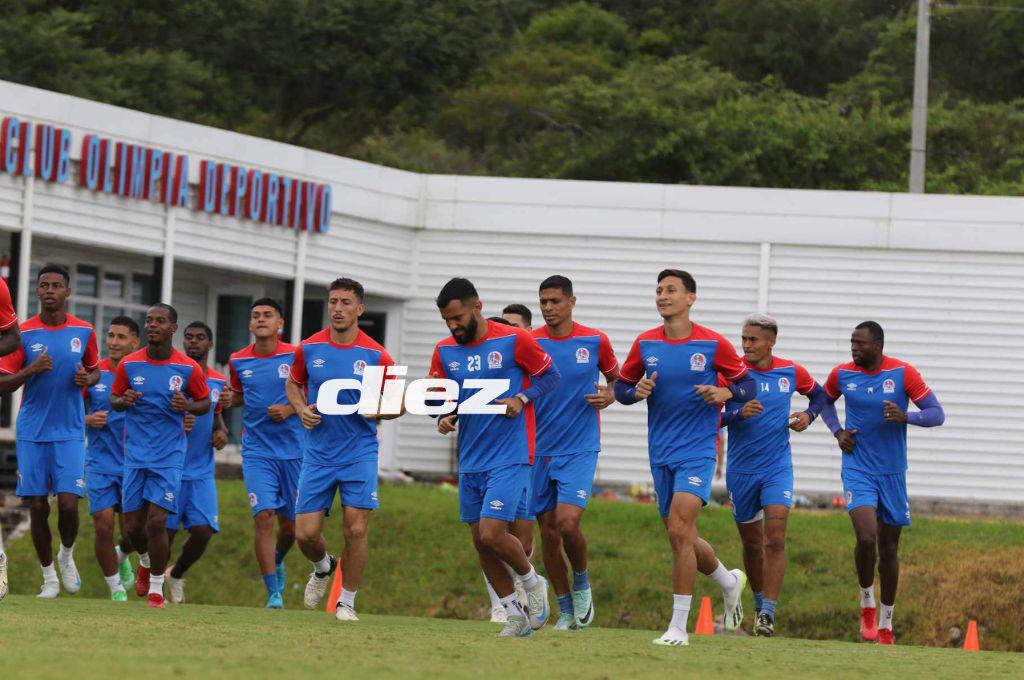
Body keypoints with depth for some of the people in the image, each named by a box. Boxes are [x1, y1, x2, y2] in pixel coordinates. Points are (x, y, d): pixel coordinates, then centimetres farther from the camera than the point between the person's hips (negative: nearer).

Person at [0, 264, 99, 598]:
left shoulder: (84, 332, 1)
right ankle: (48, 577, 16)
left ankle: (67, 555, 20)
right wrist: (31, 370, -19)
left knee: (68, 504, -10)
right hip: (32, 433, 0)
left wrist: (87, 378, -6)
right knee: (38, 506, 2)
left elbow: (95, 370, 18)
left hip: (70, 432, 0)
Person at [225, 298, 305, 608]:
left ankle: (277, 562, 42)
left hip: (294, 450, -1)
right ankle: (273, 593, -10)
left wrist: (291, 409, -15)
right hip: (257, 451, 1)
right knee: (263, 516, -14)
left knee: (290, 523, 8)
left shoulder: (296, 356, -5)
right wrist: (229, 400, 0)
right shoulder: (238, 361, 4)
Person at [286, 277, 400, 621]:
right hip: (318, 454, 2)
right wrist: (302, 410, -1)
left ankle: (347, 602, 9)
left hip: (359, 453, -2)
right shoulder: (309, 348, 0)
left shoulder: (376, 356, -6)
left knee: (356, 529, -9)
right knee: (306, 533, -2)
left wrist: (377, 411, -18)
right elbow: (293, 384, 19)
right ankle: (323, 568, 33)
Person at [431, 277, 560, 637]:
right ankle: (515, 615, 20)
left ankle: (533, 582, 12)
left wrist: (522, 399, -15)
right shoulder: (445, 351, 5)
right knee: (480, 541, 7)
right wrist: (444, 419, -7)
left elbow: (549, 374, 2)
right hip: (470, 459, 6)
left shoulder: (514, 341, -9)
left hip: (510, 456, -6)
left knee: (492, 534, -16)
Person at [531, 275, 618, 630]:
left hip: (580, 450, -2)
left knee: (567, 523, -18)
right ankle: (566, 610, 17)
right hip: (540, 451, 2)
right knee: (547, 531, 4)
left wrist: (609, 395, -7)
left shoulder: (595, 341, -1)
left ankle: (582, 583, 11)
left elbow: (615, 377, 15)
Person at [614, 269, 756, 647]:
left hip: (697, 450, -5)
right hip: (661, 455, 5)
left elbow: (748, 385, 5)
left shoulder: (712, 345, -5)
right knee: (682, 537, 11)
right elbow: (620, 387, 13)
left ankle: (678, 627, -14)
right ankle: (729, 581, 42)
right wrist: (637, 392, -9)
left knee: (679, 530, -19)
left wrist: (725, 393, -16)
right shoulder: (645, 345, 4)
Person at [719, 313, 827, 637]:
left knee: (775, 539, -14)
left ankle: (768, 613, -16)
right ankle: (760, 603, 31)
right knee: (752, 542, 11)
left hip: (777, 467, 0)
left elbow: (819, 394, 19)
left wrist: (809, 414, -1)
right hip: (741, 470, 0)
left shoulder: (791, 372, -1)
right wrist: (739, 413, -29)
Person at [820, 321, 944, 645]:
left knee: (889, 548, 9)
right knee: (866, 537, -22)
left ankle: (886, 623, 24)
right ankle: (867, 604, 3)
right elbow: (825, 400, 20)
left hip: (892, 473, 1)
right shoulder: (842, 374, -3)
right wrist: (837, 432, 2)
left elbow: (937, 414, -9)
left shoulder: (903, 373, -9)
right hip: (857, 471, -1)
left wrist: (905, 417, -28)